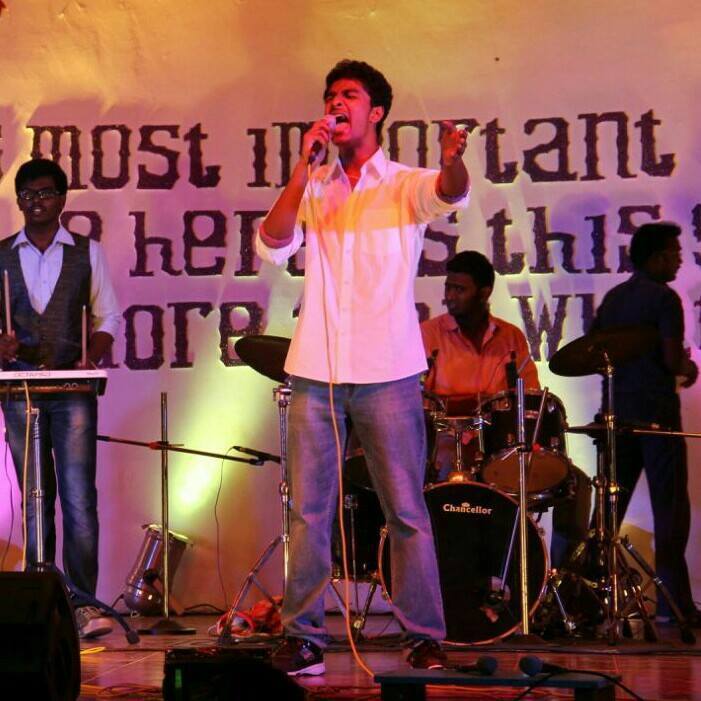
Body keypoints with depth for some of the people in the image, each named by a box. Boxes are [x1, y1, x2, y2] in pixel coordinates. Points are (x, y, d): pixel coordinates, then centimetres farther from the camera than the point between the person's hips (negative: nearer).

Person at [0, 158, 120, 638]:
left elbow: (108, 317, 8)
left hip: (74, 389, -2)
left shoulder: (88, 253, 9)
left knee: (79, 498, -11)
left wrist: (91, 359, -10)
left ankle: (83, 605, -12)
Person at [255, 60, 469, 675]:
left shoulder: (405, 185, 5)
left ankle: (427, 639, 6)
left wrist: (452, 160, -41)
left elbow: (448, 194, -17)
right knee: (308, 510, 2)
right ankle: (303, 638, 7)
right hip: (316, 371, 3)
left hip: (388, 371, -2)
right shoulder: (313, 188, 14)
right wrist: (304, 168, -8)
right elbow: (271, 246, -1)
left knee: (407, 511, 0)